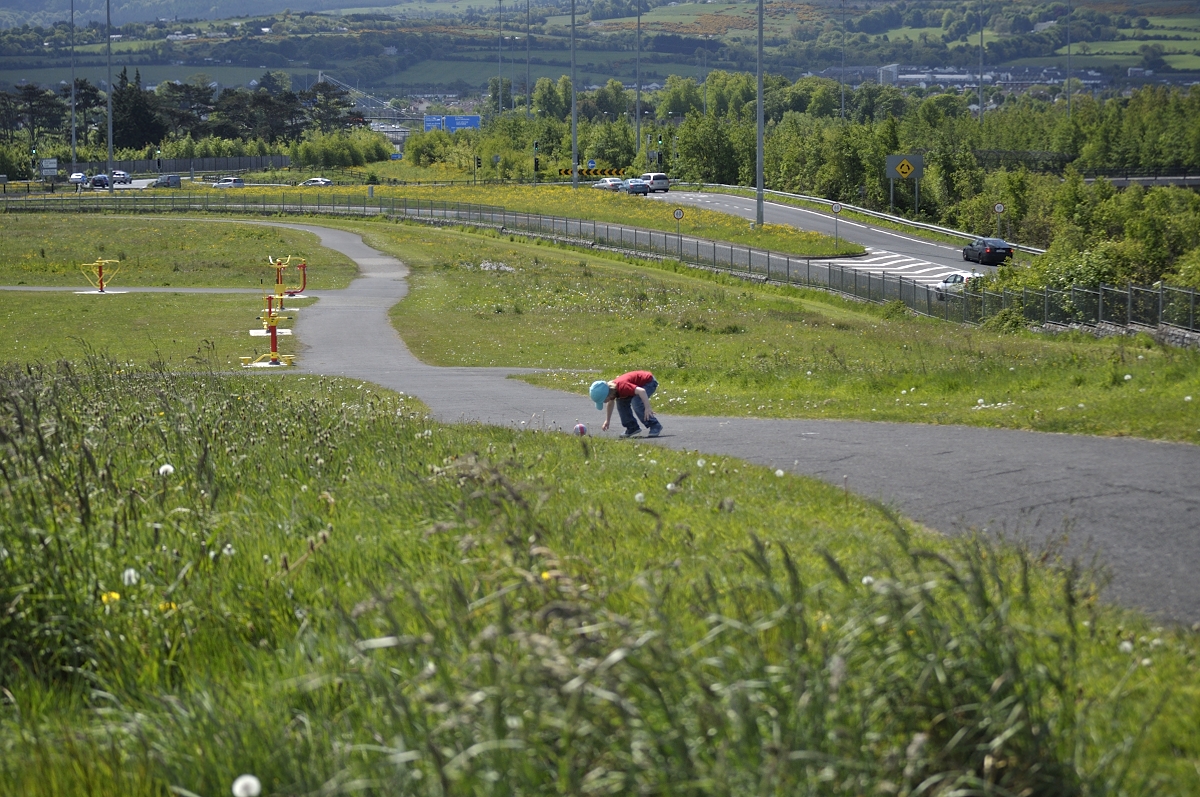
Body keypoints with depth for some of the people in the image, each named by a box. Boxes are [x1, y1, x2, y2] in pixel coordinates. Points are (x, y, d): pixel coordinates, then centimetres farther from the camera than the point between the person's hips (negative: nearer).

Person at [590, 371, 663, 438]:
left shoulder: (622, 387, -36)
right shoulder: (610, 389, -6)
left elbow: (641, 391, -44)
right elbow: (610, 403, 16)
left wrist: (647, 408, -47)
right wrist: (607, 421, 20)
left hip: (649, 381, -9)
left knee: (636, 403, -27)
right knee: (621, 402, 4)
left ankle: (655, 427, -19)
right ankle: (632, 427, 12)